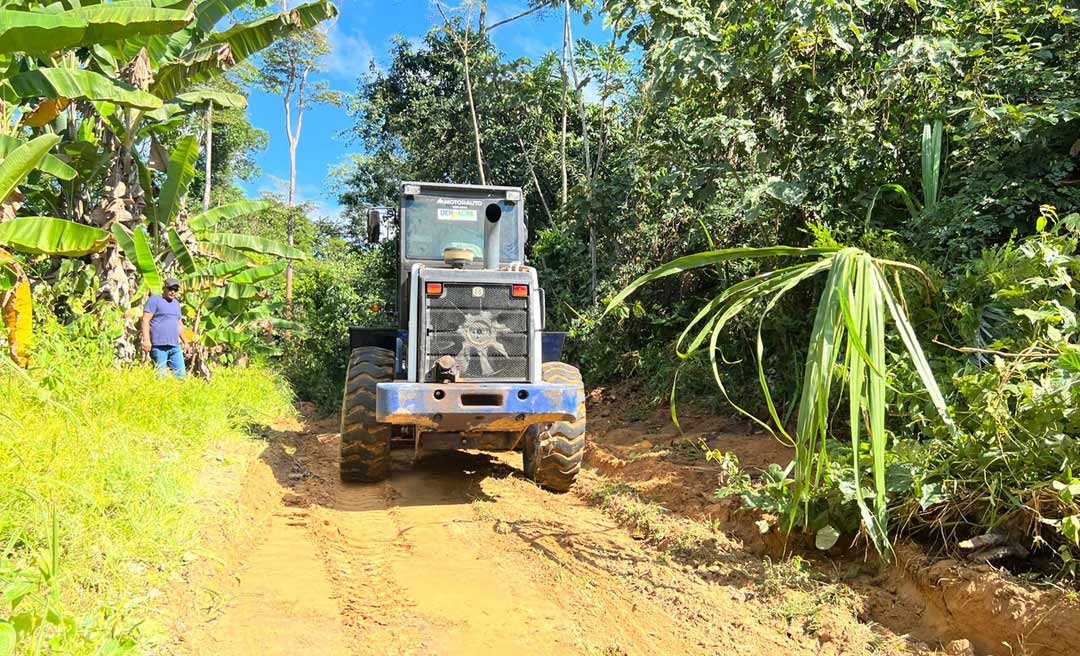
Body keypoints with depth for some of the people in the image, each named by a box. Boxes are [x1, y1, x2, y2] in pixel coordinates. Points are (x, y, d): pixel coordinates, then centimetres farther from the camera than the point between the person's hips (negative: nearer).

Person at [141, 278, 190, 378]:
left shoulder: (176, 303, 22)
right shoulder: (155, 300, 0)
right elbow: (145, 320, -9)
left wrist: (185, 341, 28)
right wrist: (146, 340, -18)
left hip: (175, 346, 7)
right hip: (159, 345, -7)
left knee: (181, 374, 1)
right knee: (160, 375, -6)